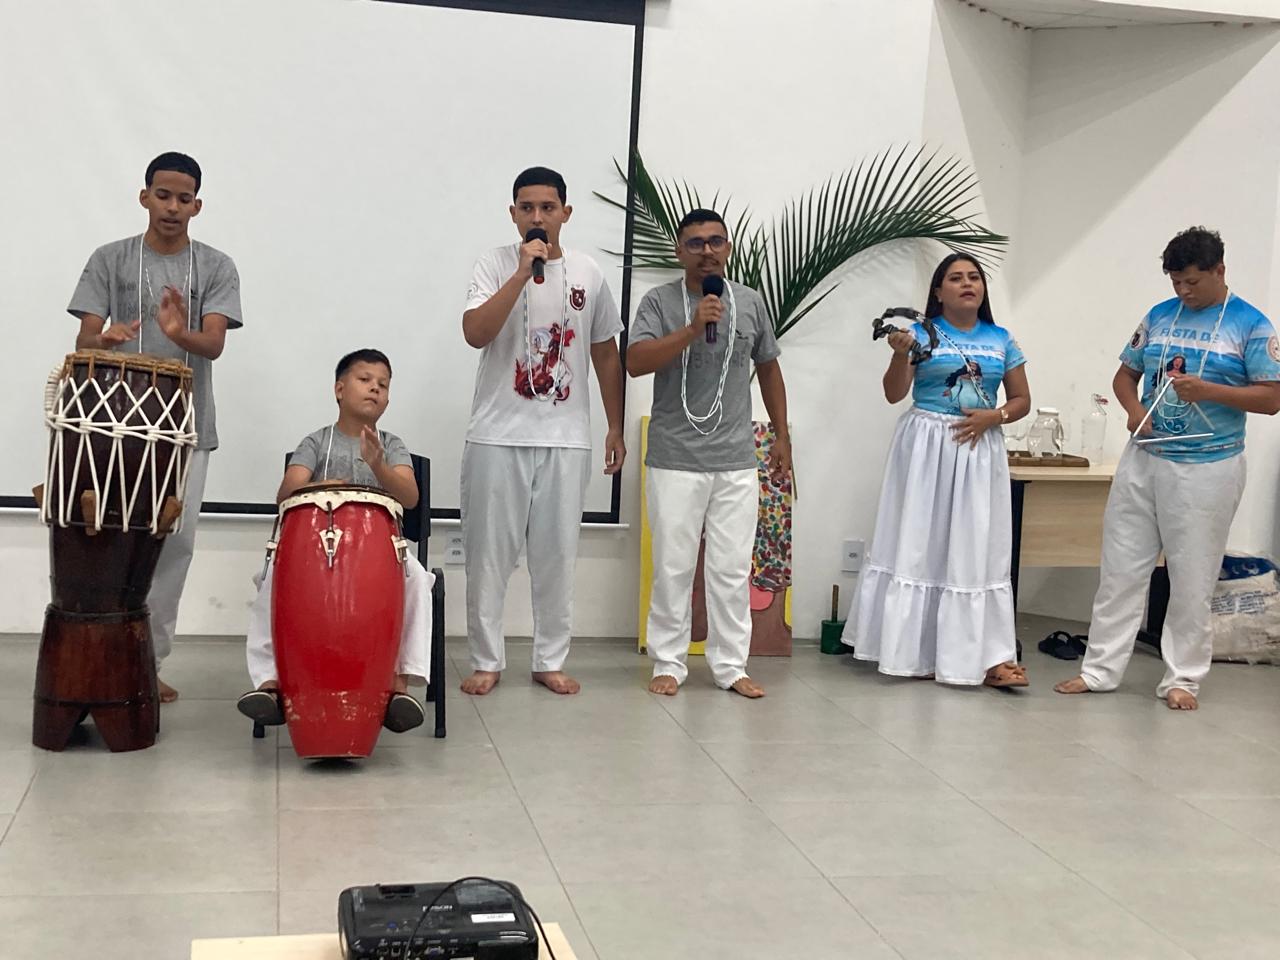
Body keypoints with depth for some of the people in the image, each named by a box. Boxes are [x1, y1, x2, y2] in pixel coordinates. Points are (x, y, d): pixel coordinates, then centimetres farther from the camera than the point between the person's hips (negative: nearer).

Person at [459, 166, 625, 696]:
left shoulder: (588, 272, 6)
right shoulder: (496, 263, -2)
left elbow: (606, 355, 13)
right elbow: (475, 333, -17)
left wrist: (616, 428, 11)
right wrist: (523, 272, -22)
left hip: (566, 439, 2)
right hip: (498, 437, -2)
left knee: (557, 554, 7)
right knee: (489, 553, 3)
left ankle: (550, 660, 18)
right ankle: (486, 661, 15)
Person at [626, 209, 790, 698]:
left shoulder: (750, 302, 8)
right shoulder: (660, 301, -2)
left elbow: (768, 368, 18)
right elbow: (636, 362, -15)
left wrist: (782, 435, 18)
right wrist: (693, 328, -23)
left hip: (736, 461, 3)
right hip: (675, 460, -2)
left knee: (732, 569, 5)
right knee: (673, 567, 4)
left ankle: (730, 665, 14)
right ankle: (668, 663, 14)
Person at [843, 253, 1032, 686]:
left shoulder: (1002, 340, 9)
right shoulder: (921, 333, 0)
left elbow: (1022, 400, 12)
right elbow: (893, 393, -7)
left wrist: (992, 417, -7)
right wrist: (900, 354, -24)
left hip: (978, 449, 3)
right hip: (925, 448, -2)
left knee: (976, 550, 2)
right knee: (918, 545, -1)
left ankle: (988, 656, 2)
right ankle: (915, 652, 6)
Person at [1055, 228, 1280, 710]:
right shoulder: (1160, 316, 8)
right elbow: (1125, 375, 15)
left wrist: (1208, 390, -21)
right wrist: (1134, 409, -6)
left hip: (1207, 468, -4)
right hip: (1144, 459, 4)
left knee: (1192, 579, 4)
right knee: (1120, 567, 6)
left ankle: (1182, 678, 16)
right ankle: (1099, 669, 14)